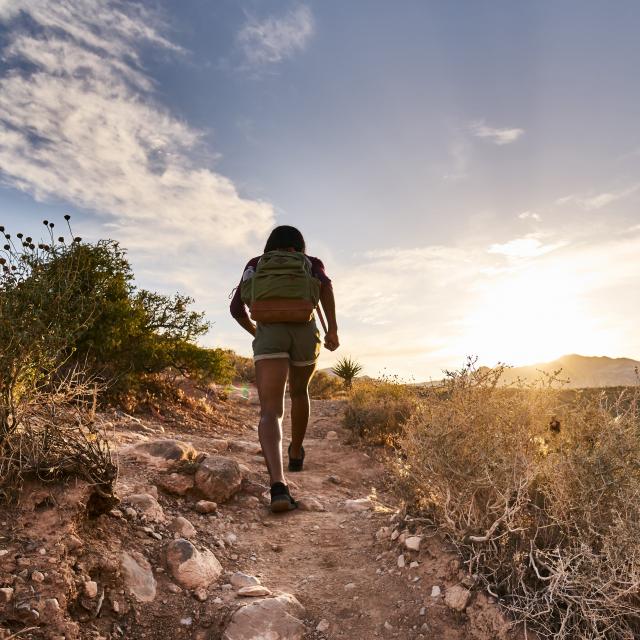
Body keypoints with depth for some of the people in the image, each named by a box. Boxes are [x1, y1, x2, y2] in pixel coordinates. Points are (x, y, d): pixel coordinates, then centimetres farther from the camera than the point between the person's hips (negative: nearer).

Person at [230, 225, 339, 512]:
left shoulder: (256, 264, 25)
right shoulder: (311, 264, 22)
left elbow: (236, 307, 17)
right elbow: (325, 284, -3)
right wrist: (333, 328, -9)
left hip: (269, 335, -1)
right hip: (305, 333, 1)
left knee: (270, 413, -11)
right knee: (299, 391, 29)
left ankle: (278, 484, -35)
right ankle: (296, 453, 44)